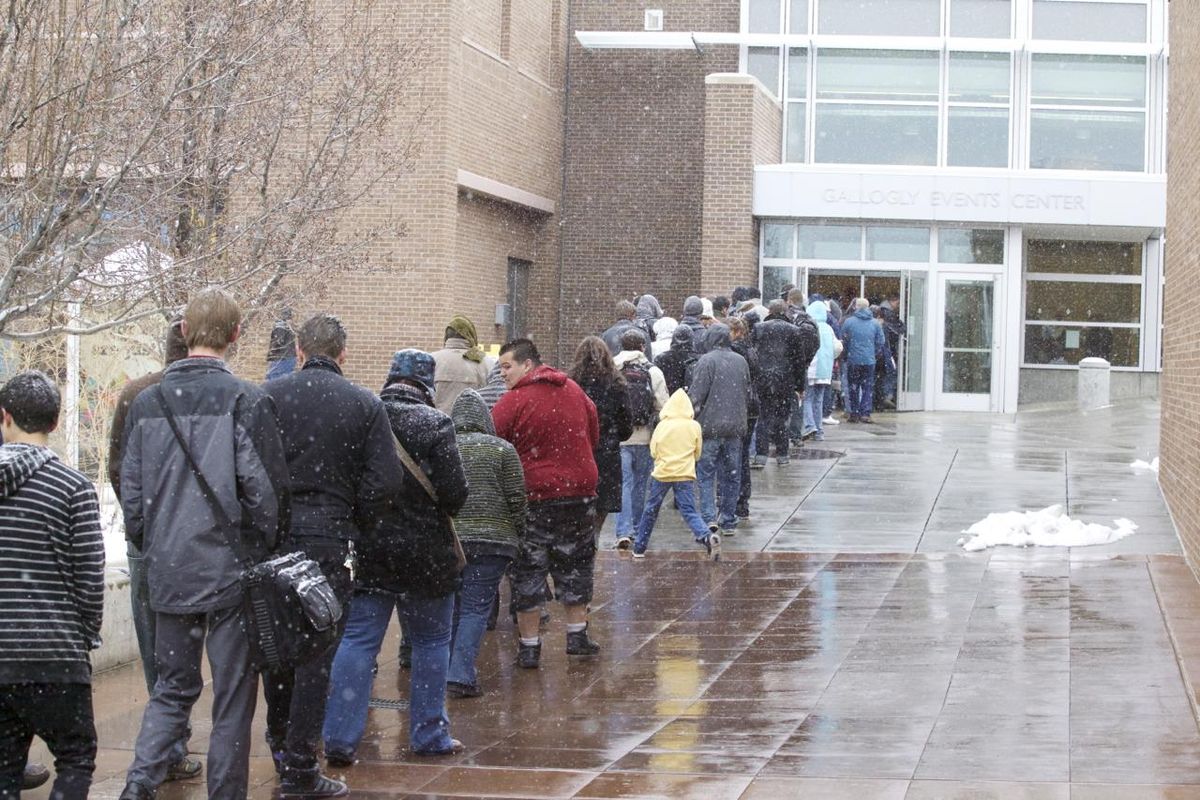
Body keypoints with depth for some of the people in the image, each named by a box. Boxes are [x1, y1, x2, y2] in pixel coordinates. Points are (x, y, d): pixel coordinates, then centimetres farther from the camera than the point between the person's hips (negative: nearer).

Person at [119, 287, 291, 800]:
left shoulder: (146, 403, 4)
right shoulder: (246, 401, -11)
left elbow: (131, 494, 7)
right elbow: (265, 493, -13)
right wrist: (262, 555, 2)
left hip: (168, 575, 4)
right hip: (231, 575, -4)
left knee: (173, 686, 17)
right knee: (232, 697, 7)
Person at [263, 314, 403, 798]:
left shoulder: (269, 396, -1)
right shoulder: (364, 405, -3)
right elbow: (384, 480, -8)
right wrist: (352, 523, 6)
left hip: (272, 535, 2)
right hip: (328, 537, -2)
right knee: (316, 653, 3)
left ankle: (279, 744, 34)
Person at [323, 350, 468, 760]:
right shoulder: (433, 423, -12)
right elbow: (454, 492, -15)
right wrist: (437, 511, 6)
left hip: (368, 551, 3)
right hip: (424, 552, -3)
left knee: (357, 641, 5)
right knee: (430, 641, 12)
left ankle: (339, 737, 0)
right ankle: (429, 735, 18)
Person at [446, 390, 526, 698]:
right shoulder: (502, 449, 1)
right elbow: (516, 499, -1)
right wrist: (518, 535, 12)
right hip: (491, 540, -3)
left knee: (451, 607, 15)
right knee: (476, 608, -3)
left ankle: (449, 670, 20)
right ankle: (461, 675, -12)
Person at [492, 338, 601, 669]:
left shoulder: (512, 402, -12)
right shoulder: (574, 391, 7)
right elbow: (594, 436, 17)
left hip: (534, 496, -5)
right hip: (579, 491, 5)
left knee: (528, 572, 5)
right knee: (574, 565, 19)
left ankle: (529, 646, 6)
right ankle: (577, 636, 23)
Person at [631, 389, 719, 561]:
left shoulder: (662, 426, -4)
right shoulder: (694, 426, -1)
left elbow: (653, 451, 3)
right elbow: (698, 453, 8)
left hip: (662, 474, -1)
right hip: (686, 475, 1)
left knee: (650, 511, 13)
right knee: (689, 512, -2)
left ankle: (639, 548, 22)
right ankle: (708, 537, -28)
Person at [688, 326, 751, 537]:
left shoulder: (707, 361, -11)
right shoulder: (741, 362, 7)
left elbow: (696, 395, -12)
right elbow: (748, 395, 16)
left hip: (710, 426, -5)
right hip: (735, 427, 5)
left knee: (706, 474, 1)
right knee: (731, 475, 10)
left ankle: (709, 517, -11)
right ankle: (728, 520, 15)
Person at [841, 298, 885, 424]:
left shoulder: (848, 322, -4)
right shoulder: (875, 323, 2)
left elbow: (843, 342, 1)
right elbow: (880, 343, 5)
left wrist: (846, 356, 16)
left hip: (853, 360, -1)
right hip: (869, 361, 1)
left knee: (853, 387, 8)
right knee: (868, 387, 7)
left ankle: (854, 413, 8)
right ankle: (865, 413, 1)